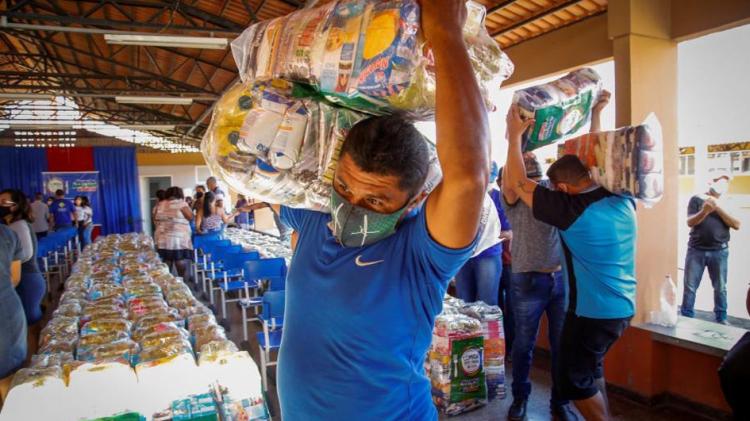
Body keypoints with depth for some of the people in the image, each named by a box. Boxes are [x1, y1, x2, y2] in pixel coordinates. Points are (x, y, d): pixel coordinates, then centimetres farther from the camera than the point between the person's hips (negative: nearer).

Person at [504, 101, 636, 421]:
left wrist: (515, 135, -10)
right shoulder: (622, 199, -4)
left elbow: (517, 183, -17)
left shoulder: (570, 210, -23)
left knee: (573, 379, 11)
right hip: (623, 306, 8)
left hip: (593, 311, -8)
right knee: (591, 369, 26)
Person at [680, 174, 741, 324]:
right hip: (696, 250, -1)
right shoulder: (696, 199, 3)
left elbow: (736, 225, -4)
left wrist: (719, 208, -15)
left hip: (719, 252, 2)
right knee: (690, 286, 2)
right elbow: (690, 222, -5)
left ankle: (721, 318, 18)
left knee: (720, 287, 7)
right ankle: (686, 317, 9)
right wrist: (705, 211, -23)